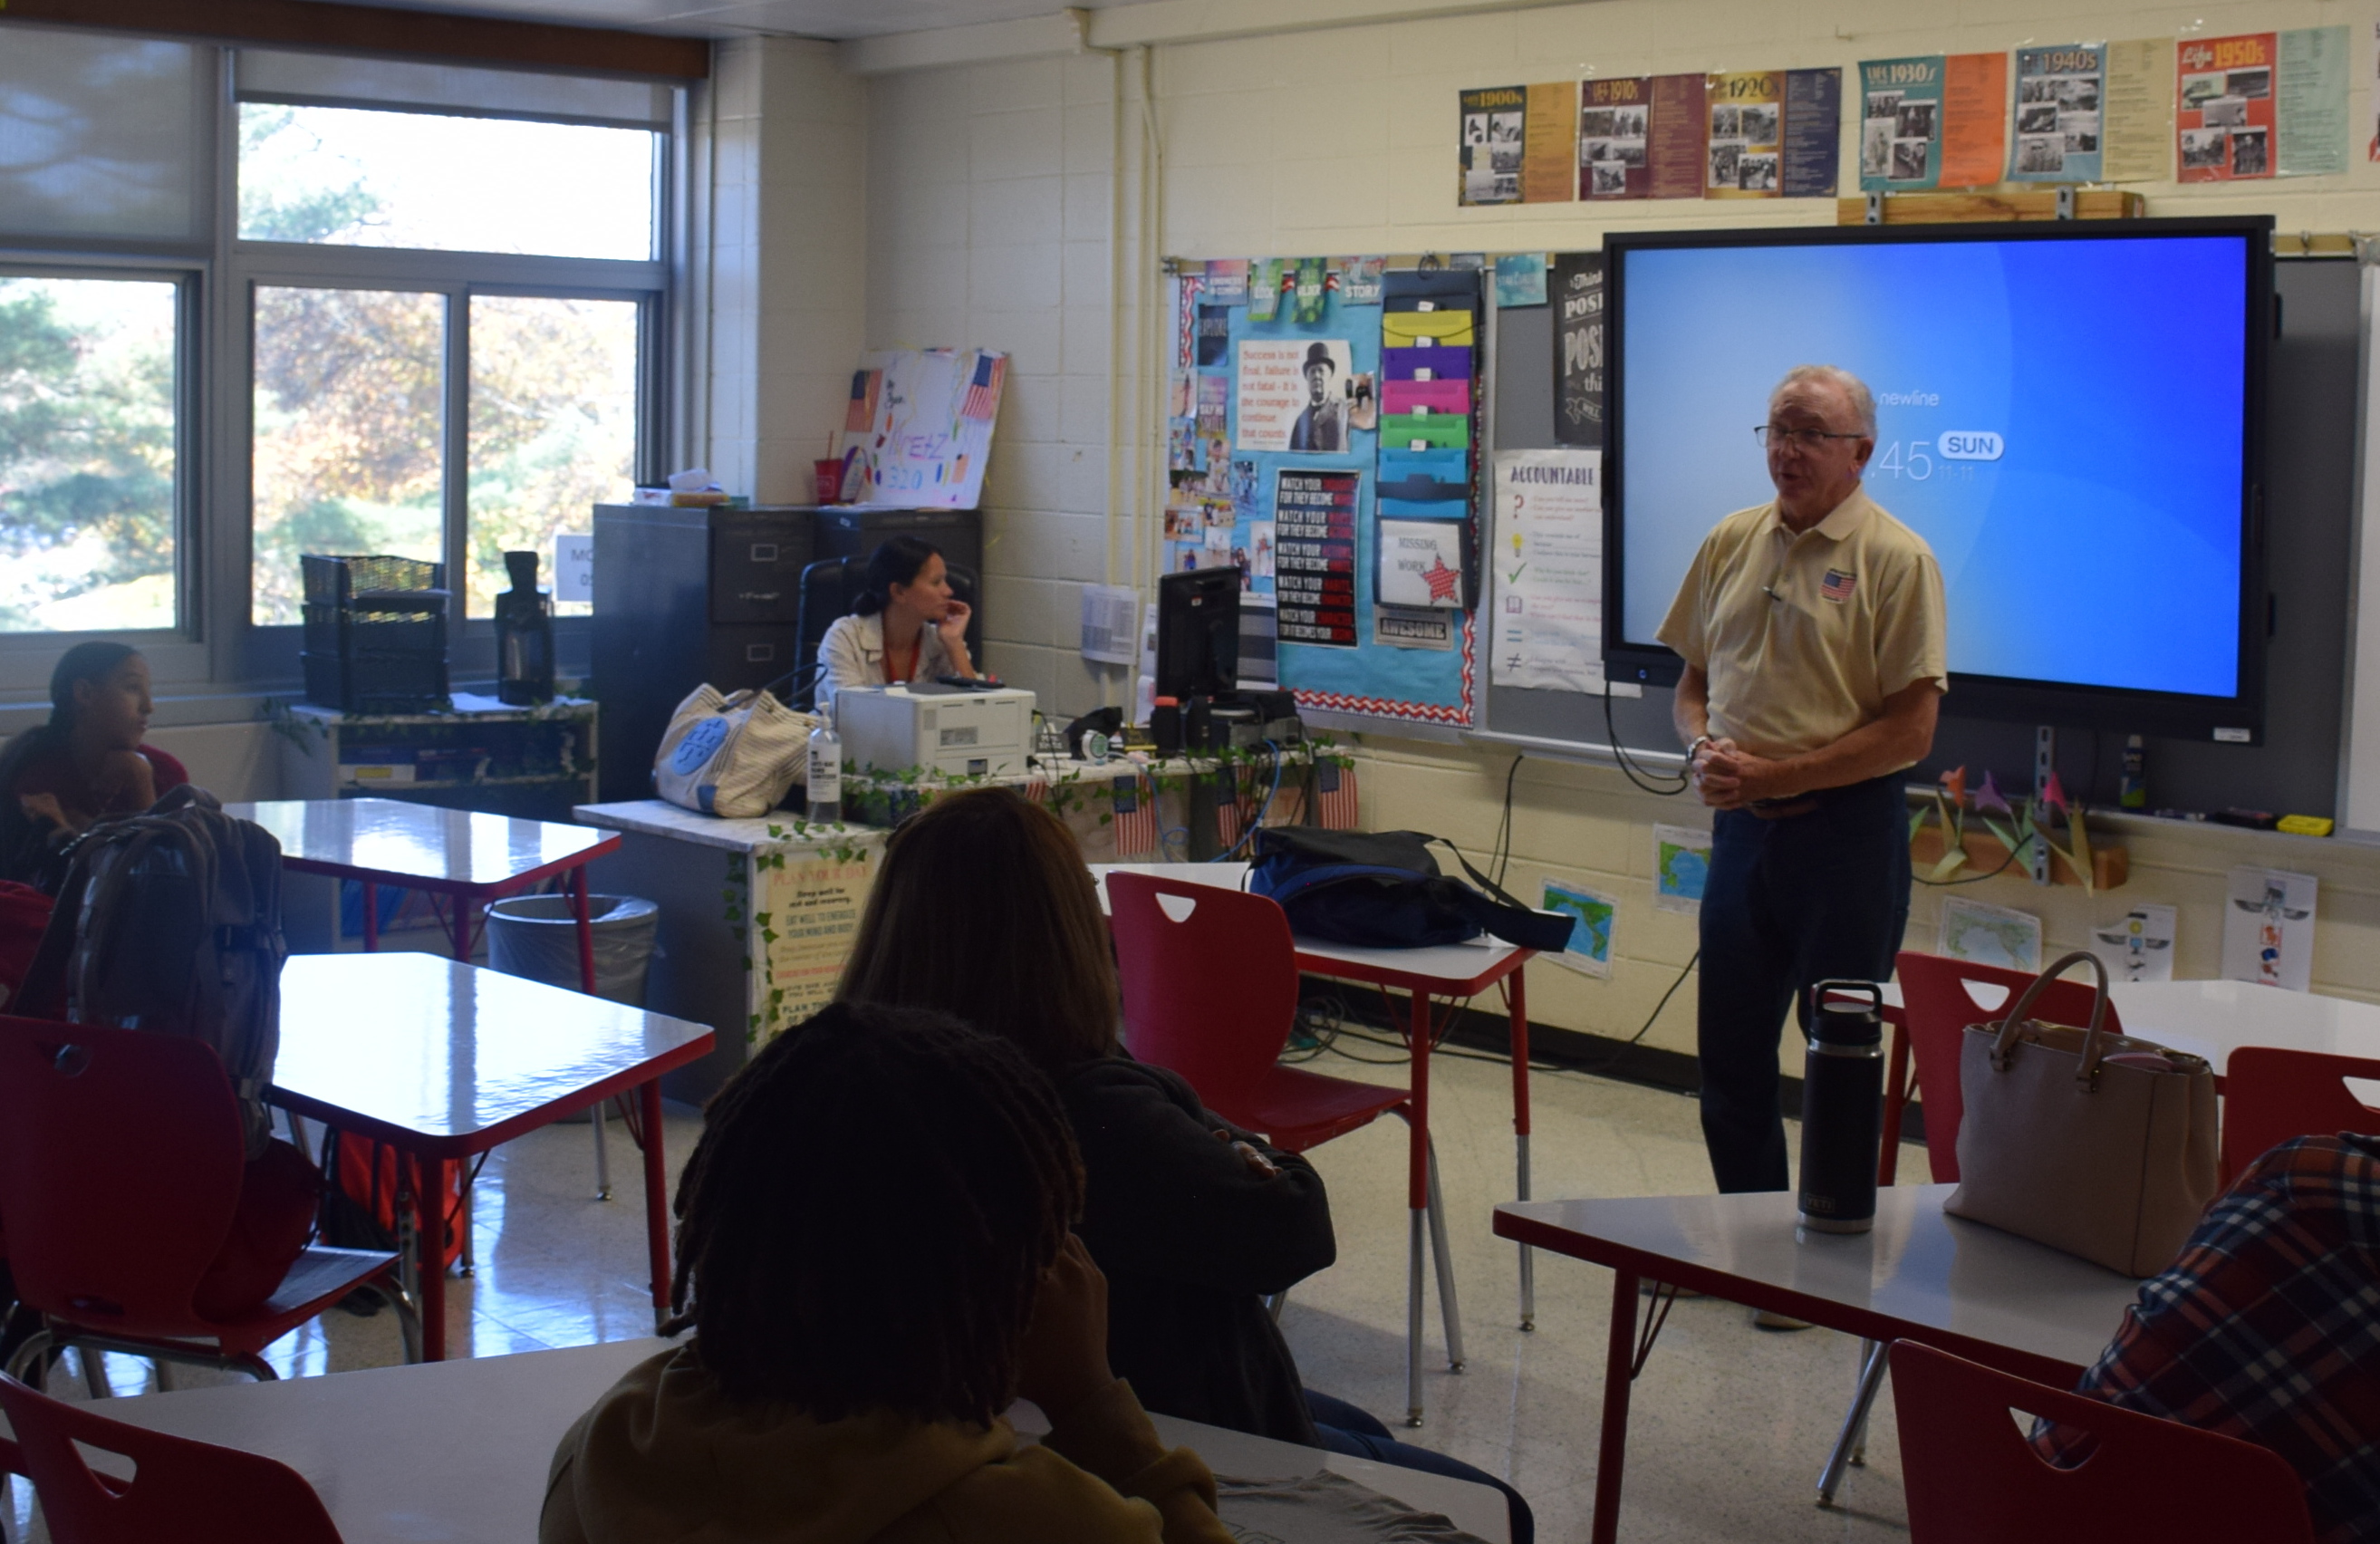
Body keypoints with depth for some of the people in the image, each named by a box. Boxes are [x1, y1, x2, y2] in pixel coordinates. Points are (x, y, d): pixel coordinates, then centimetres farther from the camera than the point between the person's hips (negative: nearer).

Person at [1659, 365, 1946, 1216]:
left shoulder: (1895, 560, -9)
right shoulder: (1732, 541, 9)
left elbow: (1910, 730, -13)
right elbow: (1692, 683, 17)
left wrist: (1774, 776, -15)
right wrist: (1705, 751, -5)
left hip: (1847, 828, -6)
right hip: (1741, 826, 6)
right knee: (1728, 1053, 12)